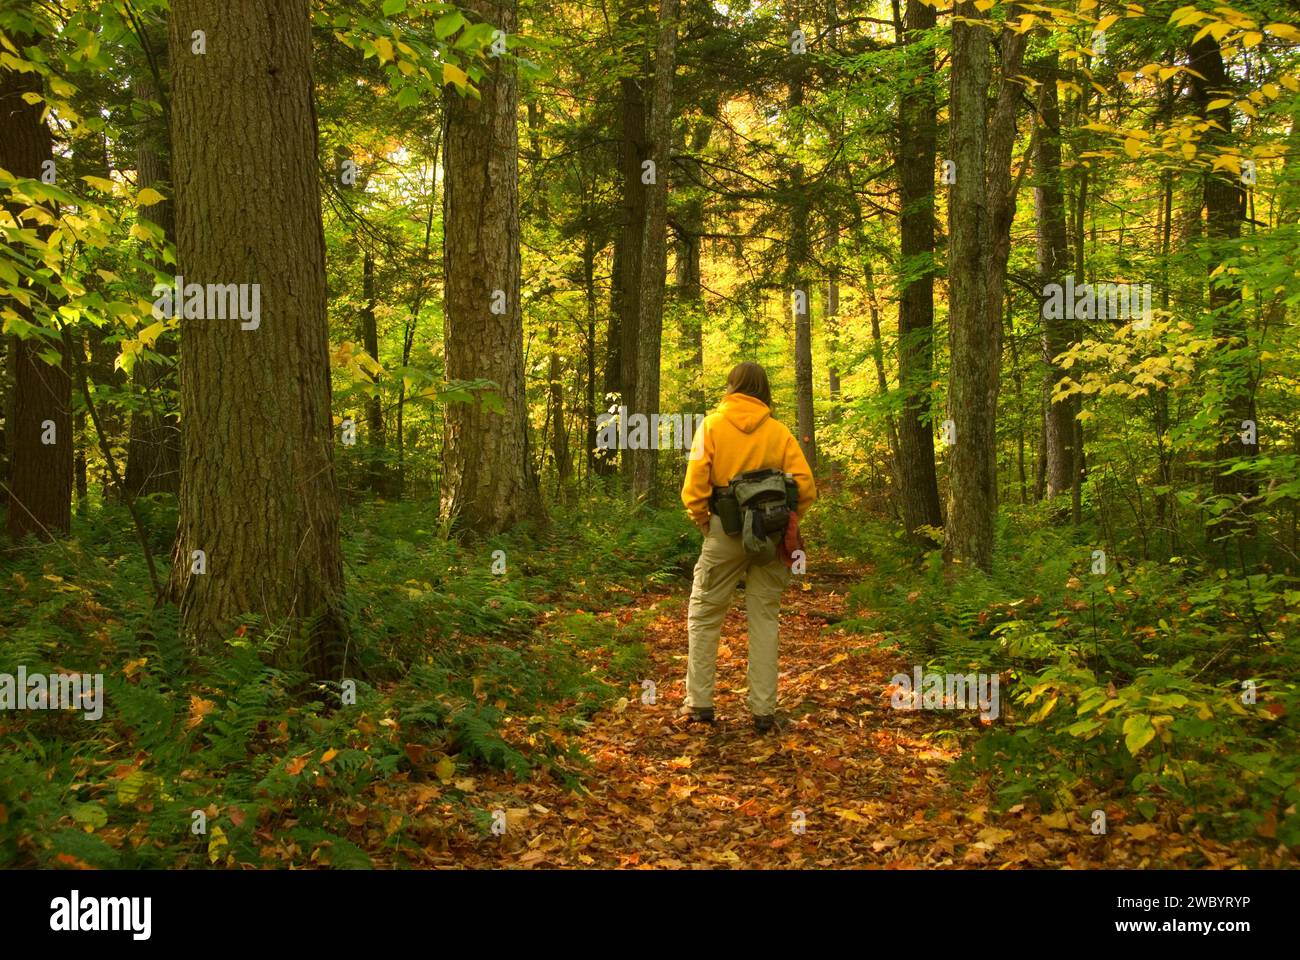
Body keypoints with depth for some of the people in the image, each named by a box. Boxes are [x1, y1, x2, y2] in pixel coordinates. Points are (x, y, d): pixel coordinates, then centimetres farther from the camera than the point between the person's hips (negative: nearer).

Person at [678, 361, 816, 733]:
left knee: (704, 615, 10)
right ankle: (763, 710, 10)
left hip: (726, 532, -1)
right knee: (764, 619, 9)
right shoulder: (779, 431, 3)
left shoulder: (712, 424, -1)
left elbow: (695, 483, -11)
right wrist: (785, 521, 7)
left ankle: (699, 703, 11)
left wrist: (703, 521, 0)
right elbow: (806, 485, -5)